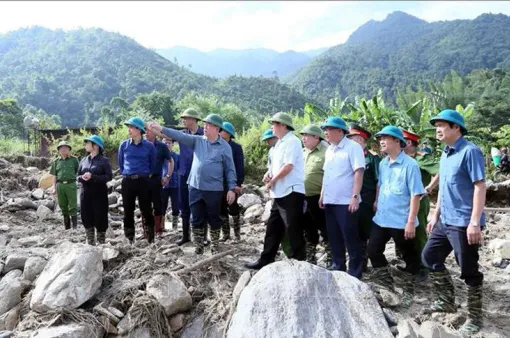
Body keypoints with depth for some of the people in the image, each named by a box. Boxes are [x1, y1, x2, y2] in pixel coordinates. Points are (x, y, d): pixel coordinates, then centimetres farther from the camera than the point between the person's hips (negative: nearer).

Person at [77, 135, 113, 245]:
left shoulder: (104, 160, -3)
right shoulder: (84, 160, 12)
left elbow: (109, 176, -11)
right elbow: (78, 176, 15)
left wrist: (93, 177, -20)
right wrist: (82, 177, -9)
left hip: (99, 194, -5)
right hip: (85, 194, 5)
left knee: (100, 218, 0)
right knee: (87, 219, 6)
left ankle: (101, 243, 12)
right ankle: (90, 243, 18)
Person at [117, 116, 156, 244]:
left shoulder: (149, 146, -2)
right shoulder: (124, 145, 3)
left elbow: (152, 164, 9)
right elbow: (120, 163, 15)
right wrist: (125, 174, 14)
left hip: (143, 181, -2)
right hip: (127, 181, 2)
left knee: (146, 210, 2)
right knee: (128, 210, 7)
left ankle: (150, 239, 10)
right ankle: (129, 239, 16)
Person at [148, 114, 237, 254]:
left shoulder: (225, 147, -3)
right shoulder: (197, 140, 6)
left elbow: (230, 169, -2)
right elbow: (180, 136, -2)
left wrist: (231, 189, -6)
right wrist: (161, 129, -13)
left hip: (214, 189, -3)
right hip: (195, 187, 4)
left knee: (214, 219, 8)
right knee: (196, 219, 10)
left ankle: (214, 247, 24)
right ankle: (198, 247, 23)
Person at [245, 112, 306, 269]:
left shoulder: (292, 141, -11)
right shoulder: (279, 143, 18)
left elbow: (288, 167, -19)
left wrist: (272, 180, -9)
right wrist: (268, 173, 3)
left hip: (291, 192, -10)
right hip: (279, 193, 10)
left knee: (293, 230, -3)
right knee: (273, 229, 15)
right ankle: (265, 260, 24)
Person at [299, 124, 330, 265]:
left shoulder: (325, 152, -11)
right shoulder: (302, 152, 14)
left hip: (318, 198, -7)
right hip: (304, 198, 8)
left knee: (325, 230, 1)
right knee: (309, 231, 17)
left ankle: (331, 261, 12)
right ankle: (310, 260, 29)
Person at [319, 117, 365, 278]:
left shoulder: (353, 147, -9)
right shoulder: (329, 150, 15)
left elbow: (358, 172, -16)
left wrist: (355, 196, -22)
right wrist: (322, 195, 17)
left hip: (346, 201, -8)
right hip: (330, 201, 8)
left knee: (350, 237, 0)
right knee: (334, 236, 14)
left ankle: (355, 272, 10)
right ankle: (338, 266, 27)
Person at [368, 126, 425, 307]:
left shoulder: (410, 165, -15)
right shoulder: (382, 164, 7)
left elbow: (415, 195, -17)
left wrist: (411, 221, -20)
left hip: (401, 221, -7)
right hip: (381, 219, 7)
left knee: (410, 257, 11)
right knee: (373, 251, 11)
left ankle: (408, 290, 31)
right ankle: (386, 285, 28)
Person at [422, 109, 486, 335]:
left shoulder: (470, 151, -13)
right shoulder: (445, 154, 13)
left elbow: (480, 186, -18)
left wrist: (475, 222, -23)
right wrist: (435, 215, 20)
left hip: (463, 223, -9)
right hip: (445, 221, 9)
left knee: (469, 270, 2)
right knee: (430, 257, 16)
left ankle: (475, 318, 19)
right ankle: (447, 301, 32)